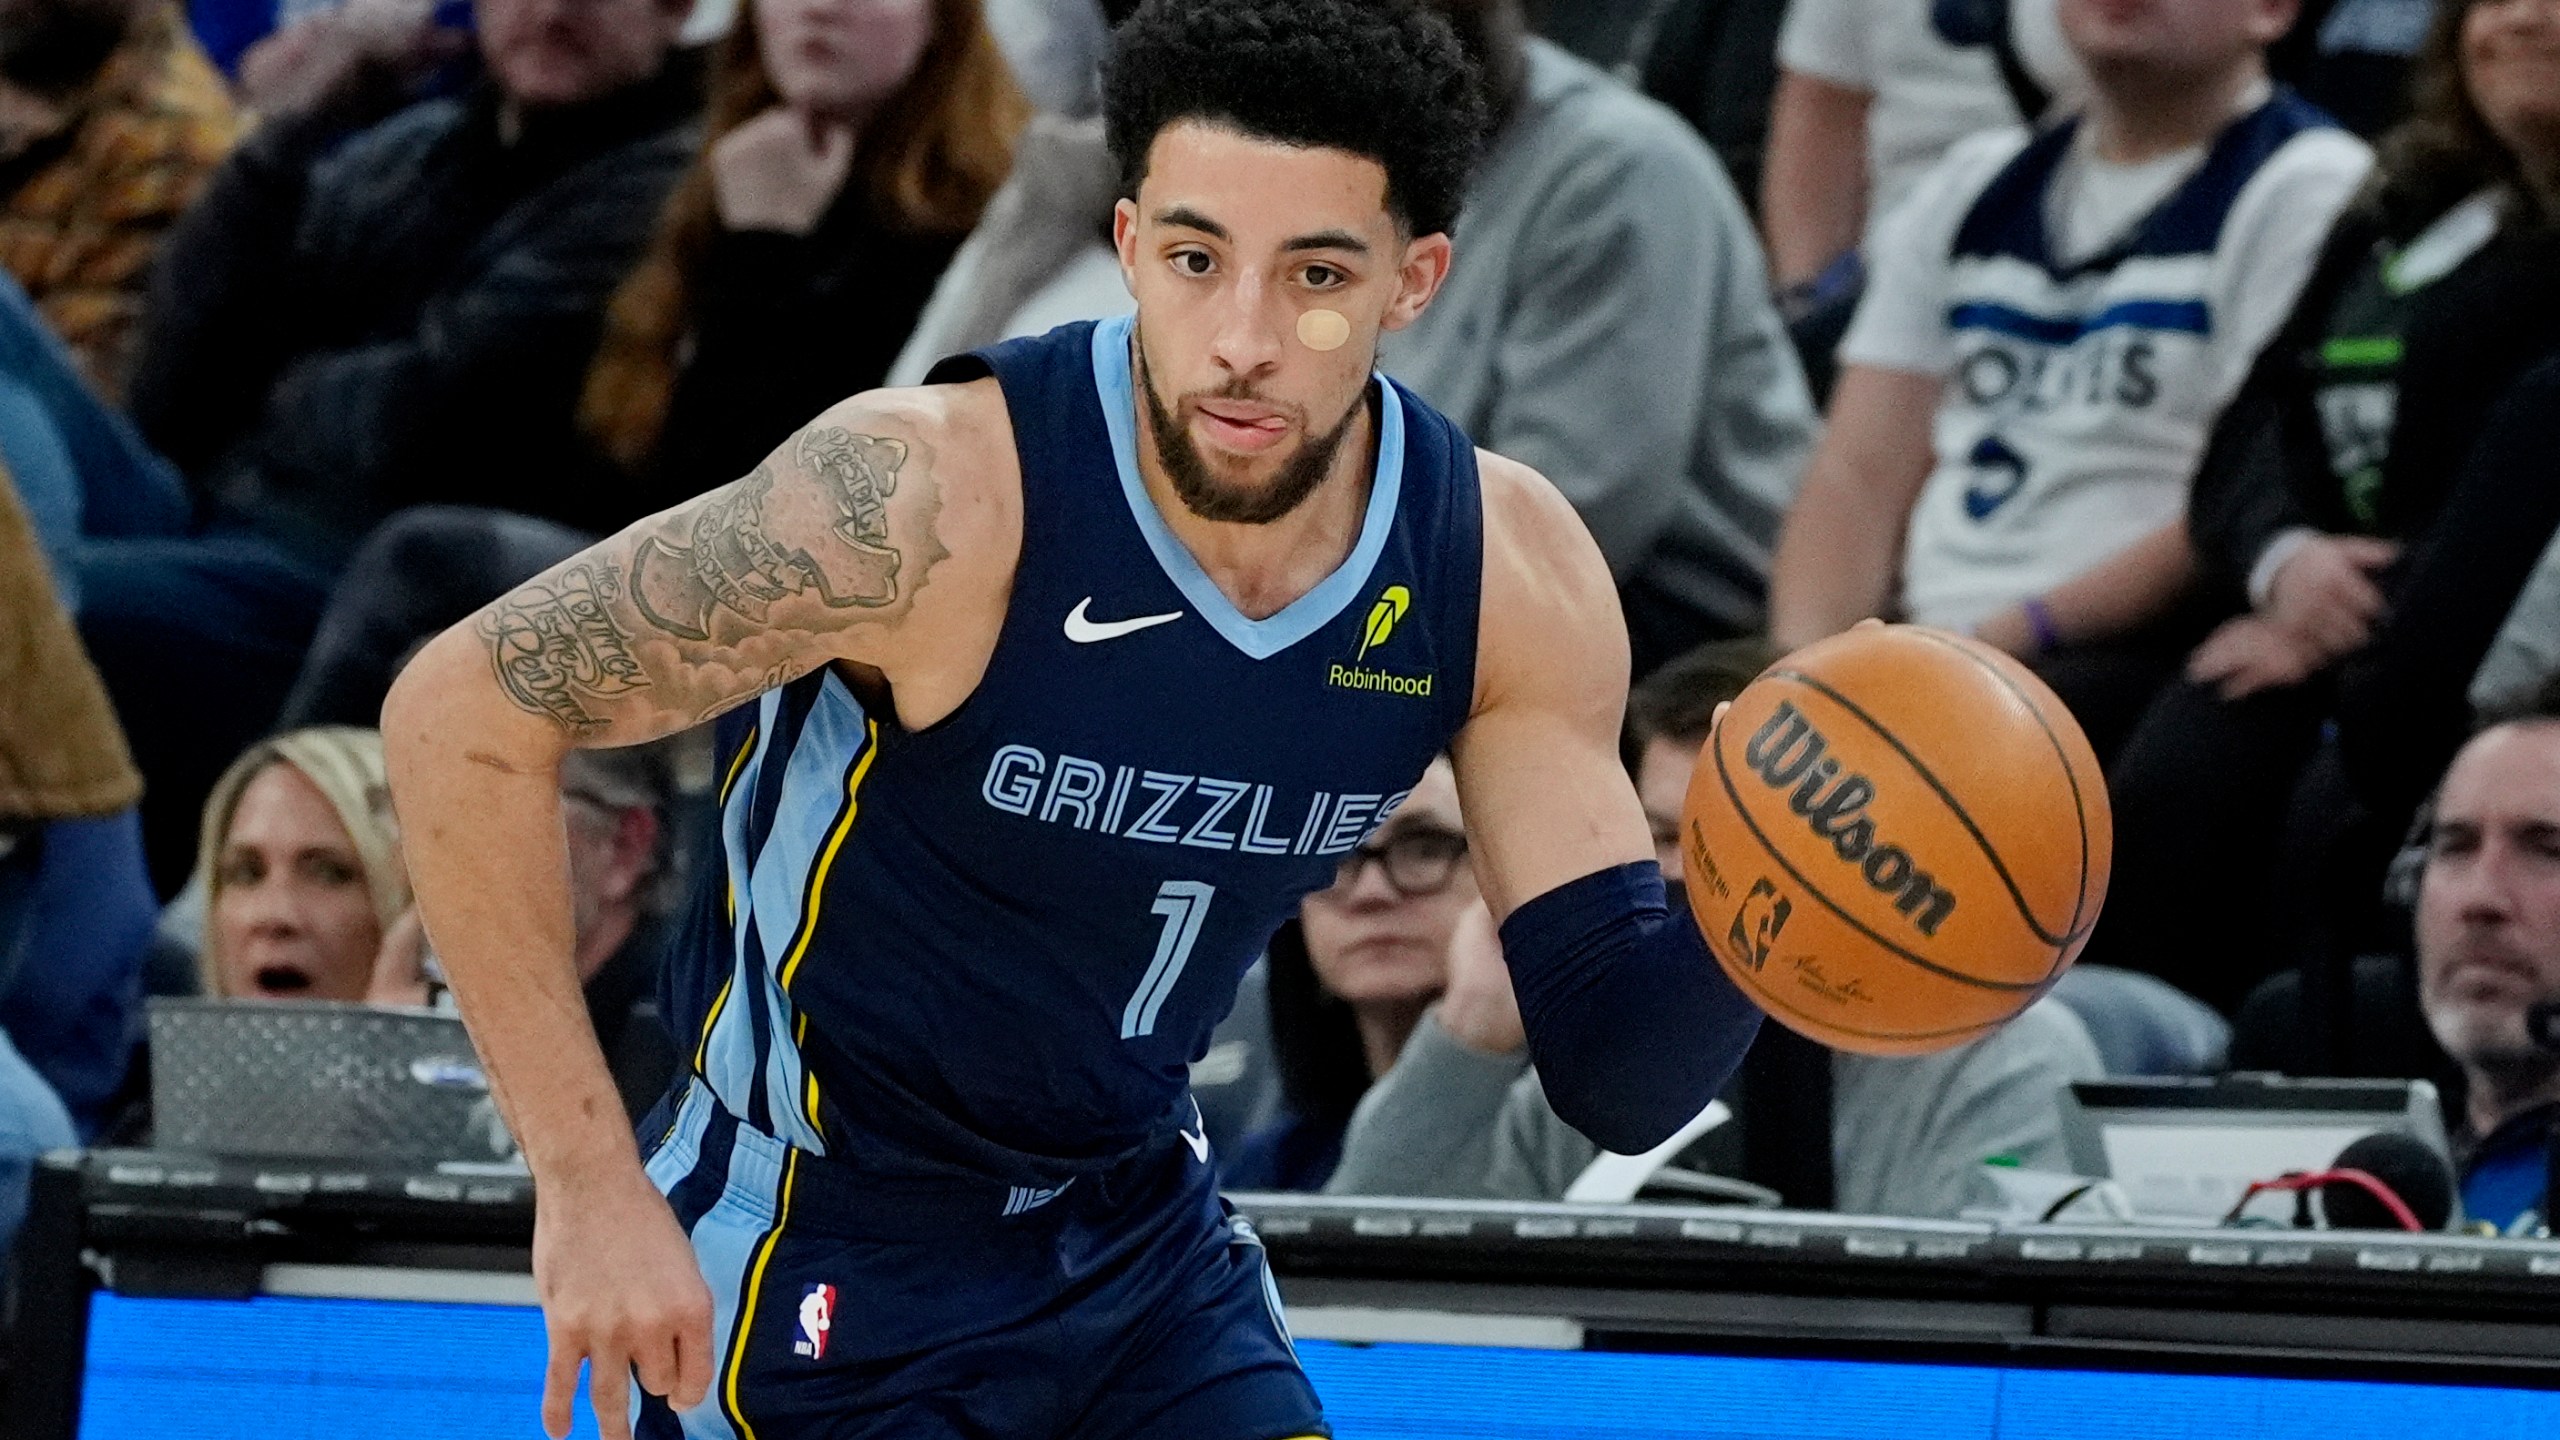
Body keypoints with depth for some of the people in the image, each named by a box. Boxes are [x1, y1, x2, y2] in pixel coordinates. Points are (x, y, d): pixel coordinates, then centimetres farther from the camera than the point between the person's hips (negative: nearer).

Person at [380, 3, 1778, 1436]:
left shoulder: (1508, 571, -12)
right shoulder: (935, 497, -28)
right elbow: (466, 711, -22)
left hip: (1143, 1249, 5)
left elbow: (1617, 1068, -7)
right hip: (813, 1270, -5)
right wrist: (590, 1189, -23)